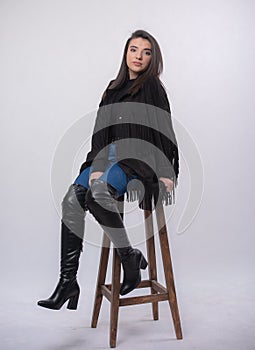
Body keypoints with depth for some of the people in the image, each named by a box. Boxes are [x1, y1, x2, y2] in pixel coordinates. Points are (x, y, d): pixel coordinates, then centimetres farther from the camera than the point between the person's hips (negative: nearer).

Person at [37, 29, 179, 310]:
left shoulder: (152, 88, 2)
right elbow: (101, 131, 7)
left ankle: (131, 258, -15)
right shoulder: (113, 88, 18)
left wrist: (165, 174, -13)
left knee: (98, 193, -33)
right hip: (110, 155, 6)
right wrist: (96, 167, -8)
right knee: (72, 200, -16)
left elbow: (163, 133, -4)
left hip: (138, 158, -6)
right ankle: (67, 279, -10)